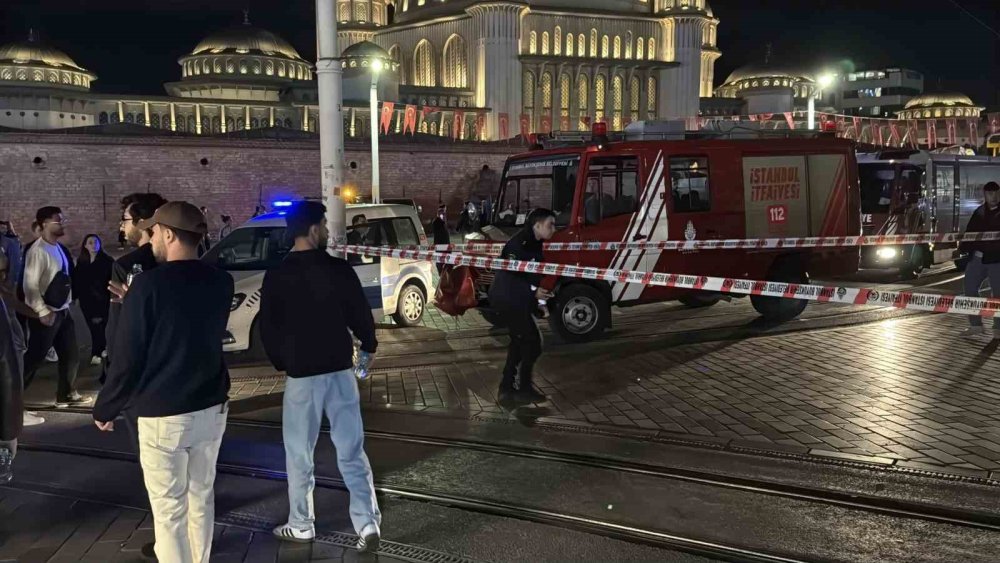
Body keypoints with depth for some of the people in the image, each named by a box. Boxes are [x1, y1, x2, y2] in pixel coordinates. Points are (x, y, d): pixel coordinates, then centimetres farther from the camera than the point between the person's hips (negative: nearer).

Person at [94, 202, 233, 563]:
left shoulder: (149, 284, -16)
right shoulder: (221, 282, 2)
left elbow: (127, 357, -14)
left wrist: (105, 408, 2)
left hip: (163, 413, -6)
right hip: (212, 406, 6)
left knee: (169, 508, 5)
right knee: (201, 495, 19)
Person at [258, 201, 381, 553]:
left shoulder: (277, 276, -6)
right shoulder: (340, 270, -7)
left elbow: (267, 328, 0)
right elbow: (361, 315, -1)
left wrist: (280, 362, 16)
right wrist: (368, 346, 18)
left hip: (301, 373, -1)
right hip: (340, 370, 1)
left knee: (299, 454, 12)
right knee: (352, 451, 8)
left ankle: (301, 526, 20)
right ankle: (368, 524, 4)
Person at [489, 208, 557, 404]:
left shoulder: (534, 245, 11)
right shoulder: (520, 244, -19)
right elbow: (509, 275, -22)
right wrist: (533, 291, -24)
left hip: (515, 300, 11)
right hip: (509, 299, -11)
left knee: (520, 341, 17)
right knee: (533, 341, -2)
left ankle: (507, 388, 21)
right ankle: (523, 389, 8)